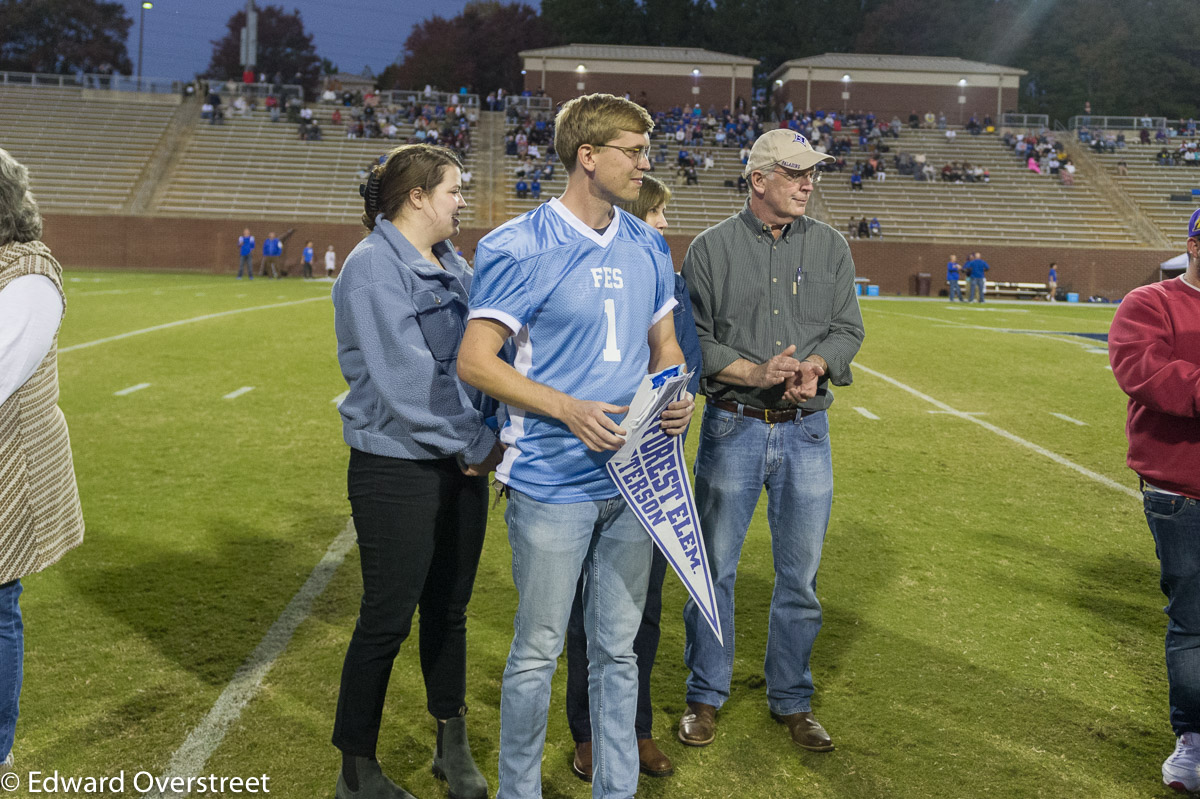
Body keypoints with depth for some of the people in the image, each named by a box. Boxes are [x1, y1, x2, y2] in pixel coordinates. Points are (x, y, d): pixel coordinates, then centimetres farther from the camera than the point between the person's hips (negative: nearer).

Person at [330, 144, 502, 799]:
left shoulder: (451, 265, 12)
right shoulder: (374, 268, -15)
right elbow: (407, 377, -21)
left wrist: (487, 432, -2)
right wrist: (477, 442, -15)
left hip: (461, 463, 8)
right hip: (398, 468, -8)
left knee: (449, 607, 17)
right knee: (387, 619, 2)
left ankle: (452, 745, 33)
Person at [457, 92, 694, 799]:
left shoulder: (649, 247, 9)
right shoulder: (521, 248, -10)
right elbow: (475, 360, -12)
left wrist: (678, 396, -4)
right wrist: (570, 409, -21)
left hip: (634, 475, 6)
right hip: (554, 482, -6)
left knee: (619, 648, 16)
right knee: (539, 652, 4)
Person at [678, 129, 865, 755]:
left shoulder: (830, 246, 7)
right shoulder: (711, 248, -2)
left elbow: (847, 328, 6)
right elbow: (692, 340, -5)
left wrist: (815, 365, -14)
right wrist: (757, 372, -19)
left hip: (806, 431, 3)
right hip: (732, 427, -2)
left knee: (800, 574, 9)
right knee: (715, 568, 6)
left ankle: (791, 699, 27)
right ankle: (706, 696, 23)